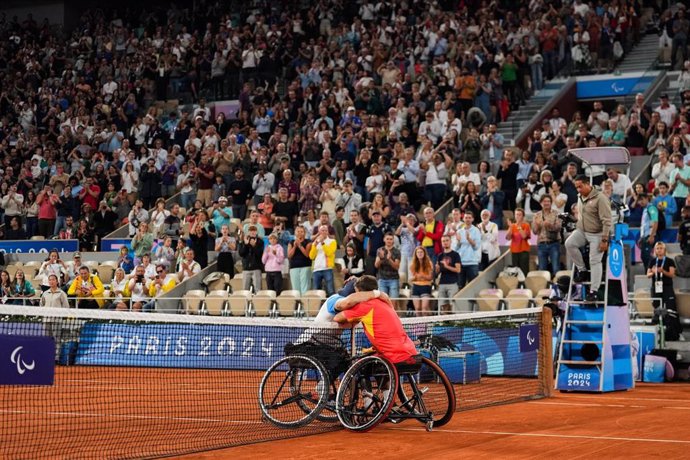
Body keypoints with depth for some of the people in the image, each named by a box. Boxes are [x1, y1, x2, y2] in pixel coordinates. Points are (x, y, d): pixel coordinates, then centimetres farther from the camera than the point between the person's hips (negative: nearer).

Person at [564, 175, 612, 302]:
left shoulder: (600, 198, -18)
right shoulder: (581, 198, 7)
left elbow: (606, 221, -19)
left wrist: (604, 239, -21)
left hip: (596, 234, -6)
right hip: (582, 231, 6)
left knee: (595, 261, -7)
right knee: (569, 243, -20)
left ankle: (593, 291, 0)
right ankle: (582, 270, -2)